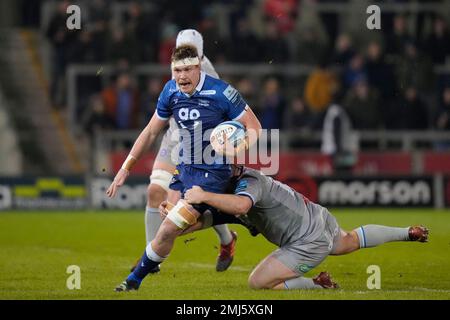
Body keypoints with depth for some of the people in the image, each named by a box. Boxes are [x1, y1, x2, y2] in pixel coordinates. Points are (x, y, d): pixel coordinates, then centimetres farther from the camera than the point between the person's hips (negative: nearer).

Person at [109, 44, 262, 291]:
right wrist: (125, 168, 10)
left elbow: (253, 127, -9)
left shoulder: (221, 93, -19)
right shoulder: (171, 91, -2)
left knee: (168, 230, -11)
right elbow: (151, 132, 10)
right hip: (183, 168, 7)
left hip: (211, 175, -7)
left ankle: (134, 280, 6)